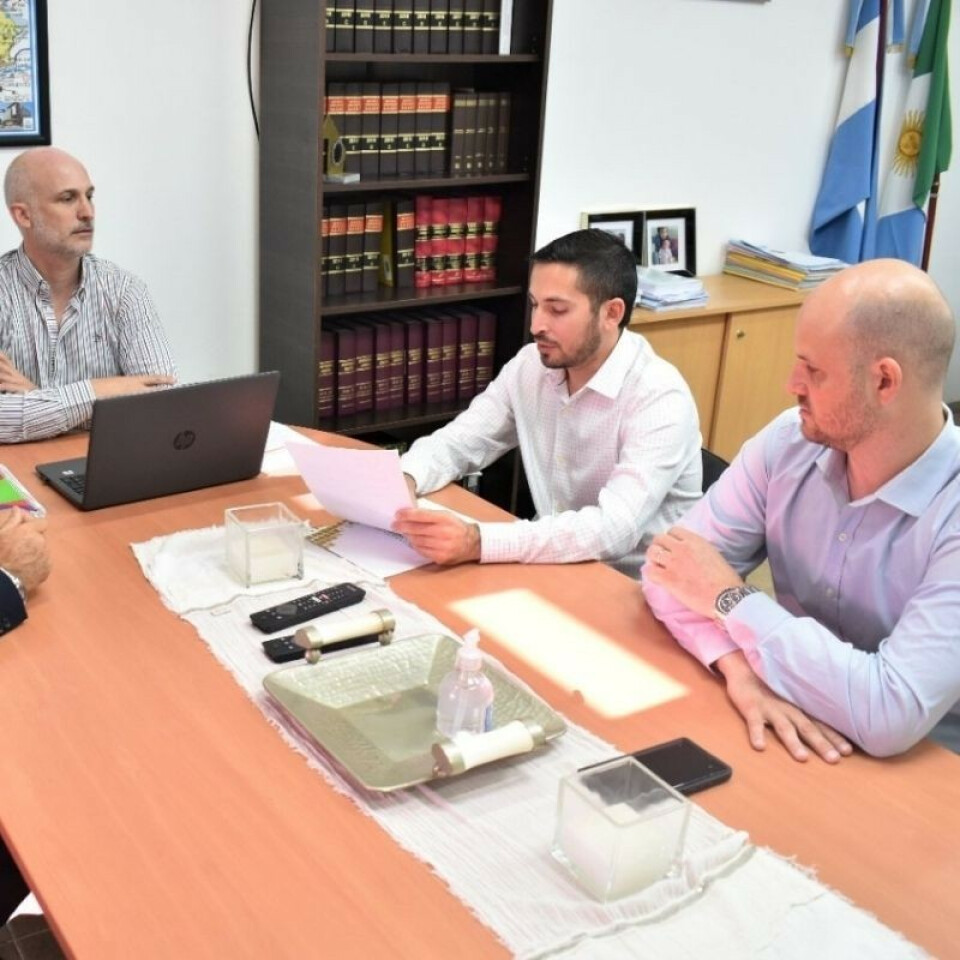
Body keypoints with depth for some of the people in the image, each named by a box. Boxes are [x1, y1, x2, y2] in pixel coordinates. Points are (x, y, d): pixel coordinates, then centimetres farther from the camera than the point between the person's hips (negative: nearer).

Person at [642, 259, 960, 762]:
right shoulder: (789, 443, -7)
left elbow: (892, 713, -30)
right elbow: (670, 568, -7)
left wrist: (730, 597, -21)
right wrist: (739, 665, -25)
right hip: (787, 743, 4)